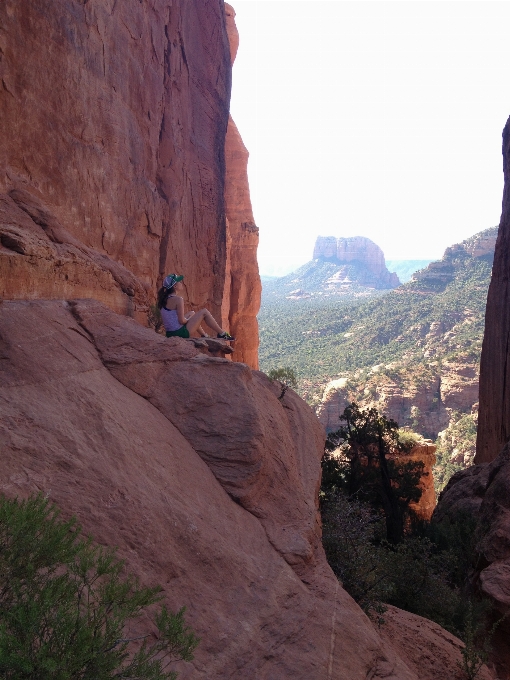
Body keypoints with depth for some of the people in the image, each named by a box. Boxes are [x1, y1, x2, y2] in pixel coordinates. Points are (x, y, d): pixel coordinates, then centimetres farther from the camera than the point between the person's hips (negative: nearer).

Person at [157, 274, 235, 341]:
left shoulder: (164, 299, 6)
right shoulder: (178, 299, -19)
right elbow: (182, 321, -21)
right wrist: (188, 320, 0)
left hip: (170, 333, 9)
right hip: (180, 332, -9)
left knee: (192, 313, 32)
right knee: (204, 312, 3)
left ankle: (205, 336, 41)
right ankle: (222, 334, 15)